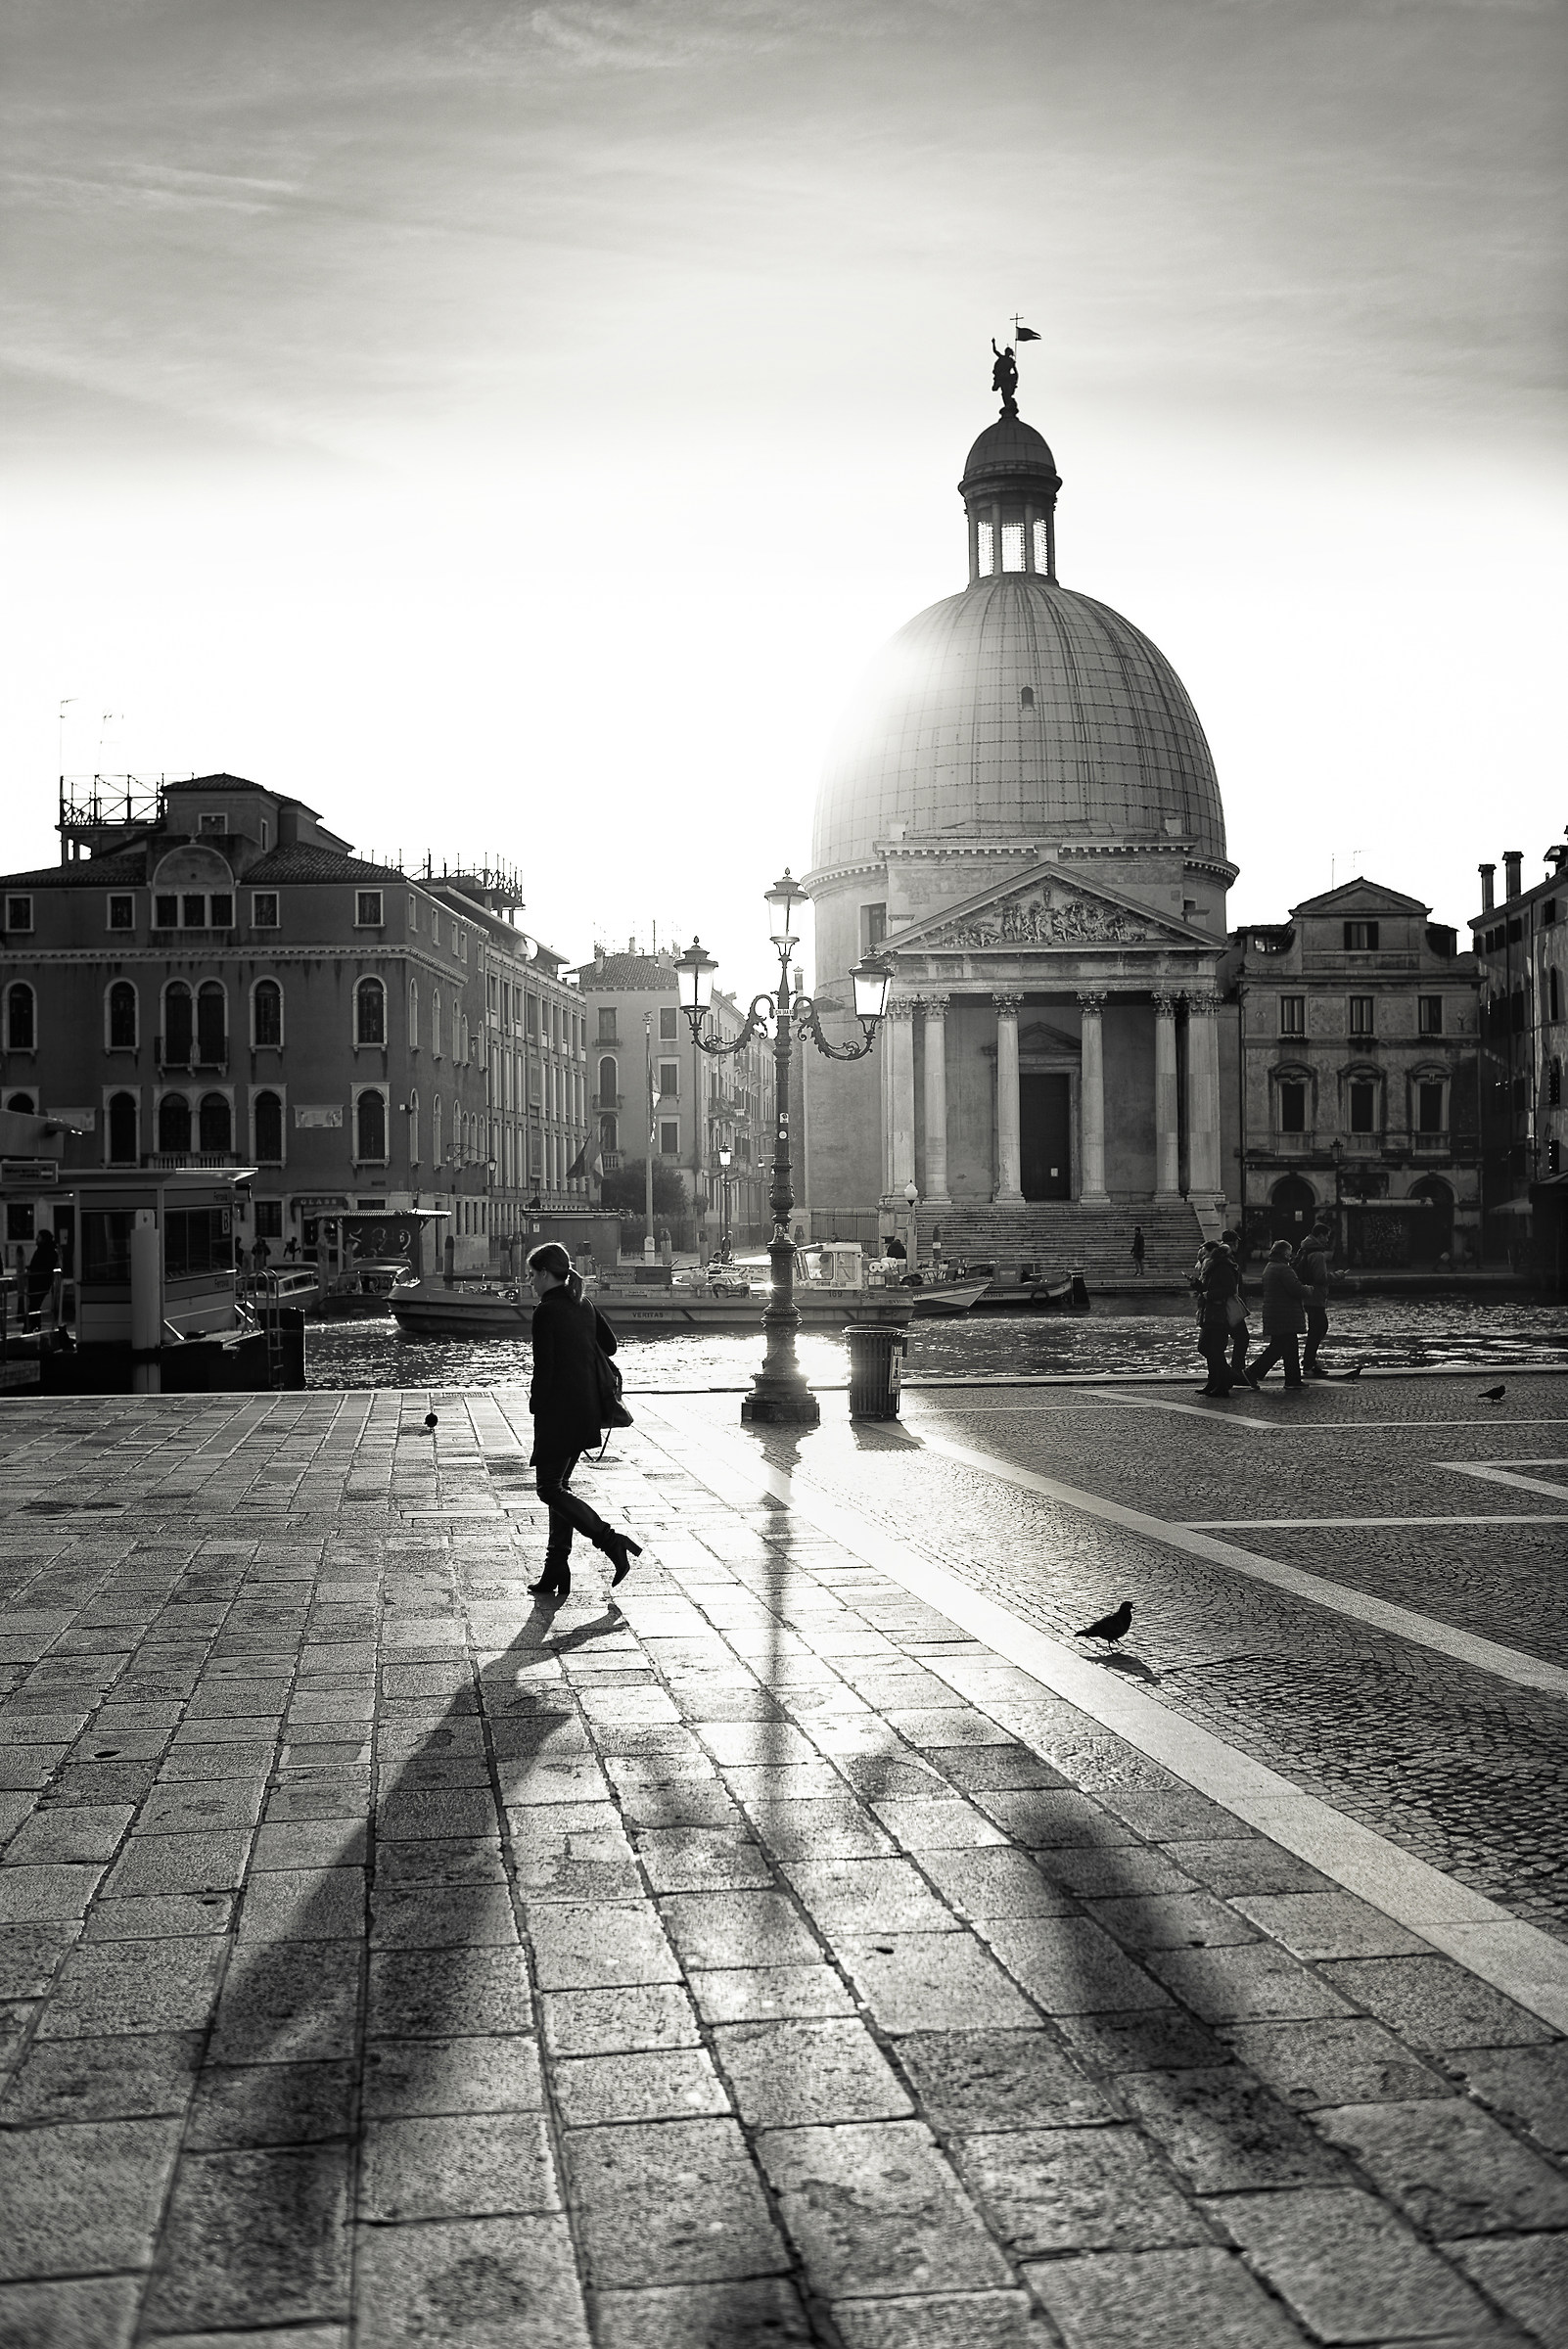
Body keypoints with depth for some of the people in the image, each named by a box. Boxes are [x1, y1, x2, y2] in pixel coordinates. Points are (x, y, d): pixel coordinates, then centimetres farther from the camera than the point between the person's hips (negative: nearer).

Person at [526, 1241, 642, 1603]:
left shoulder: (546, 1311, -14)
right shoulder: (583, 1305, 10)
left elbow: (544, 1368, -17)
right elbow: (609, 1345, 21)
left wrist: (536, 1403, -4)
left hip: (559, 1410, -9)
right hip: (586, 1409, 9)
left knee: (549, 1488, -1)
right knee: (558, 1485, 13)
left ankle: (611, 1542, -10)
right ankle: (556, 1574, 13)